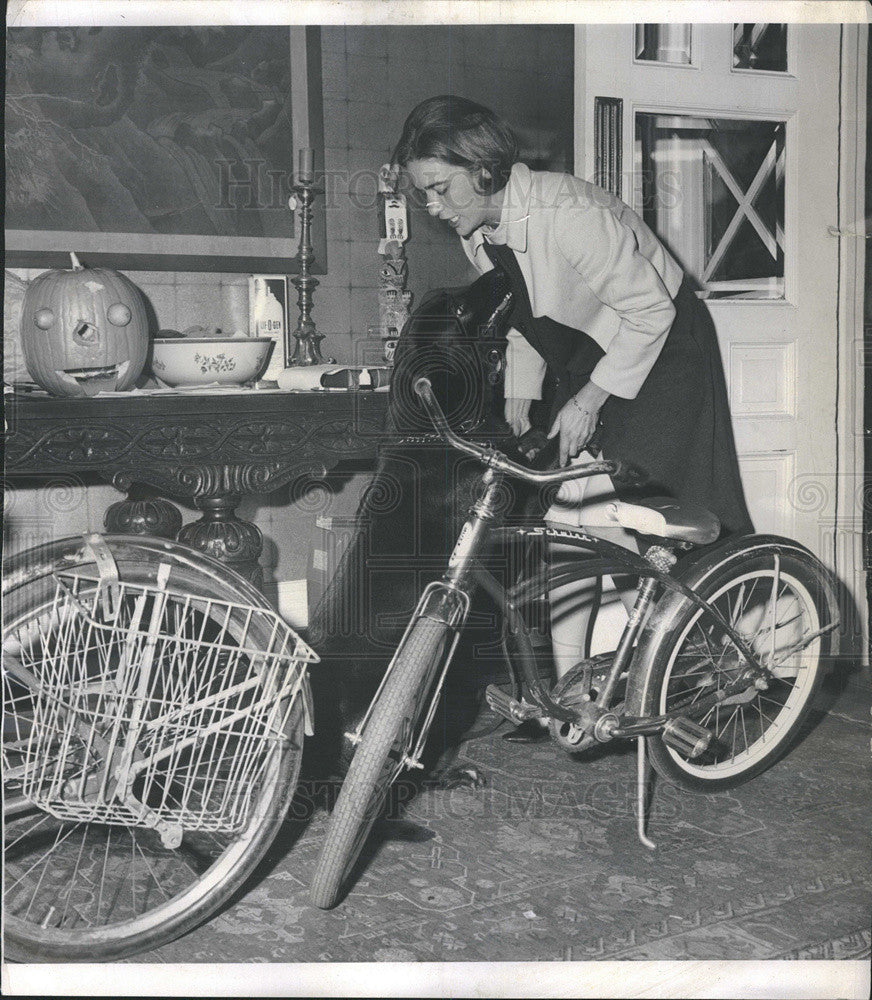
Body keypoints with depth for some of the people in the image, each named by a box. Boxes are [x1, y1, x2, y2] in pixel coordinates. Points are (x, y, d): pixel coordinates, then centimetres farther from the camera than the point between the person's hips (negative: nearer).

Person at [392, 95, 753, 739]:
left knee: (613, 520, -10)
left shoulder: (566, 212, -30)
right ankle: (566, 685, 8)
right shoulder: (478, 232, -5)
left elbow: (651, 309, -25)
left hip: (659, 347, -7)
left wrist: (589, 401, -24)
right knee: (565, 510, 0)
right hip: (585, 357, 7)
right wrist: (521, 392, -2)